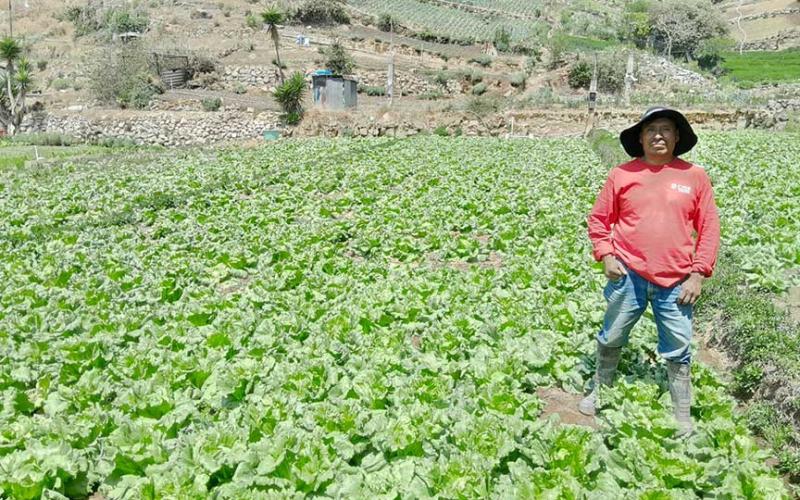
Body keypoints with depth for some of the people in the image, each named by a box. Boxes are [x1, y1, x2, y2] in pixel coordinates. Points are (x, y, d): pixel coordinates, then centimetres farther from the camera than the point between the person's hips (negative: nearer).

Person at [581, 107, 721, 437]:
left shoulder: (694, 176, 3)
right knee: (611, 339, 13)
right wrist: (606, 256, -4)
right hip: (627, 275, 0)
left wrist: (698, 274, -1)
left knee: (679, 352, 6)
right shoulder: (622, 174, 2)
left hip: (676, 282, 0)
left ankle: (683, 420, 22)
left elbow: (709, 228, 5)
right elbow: (598, 219, 9)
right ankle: (599, 392, 36)